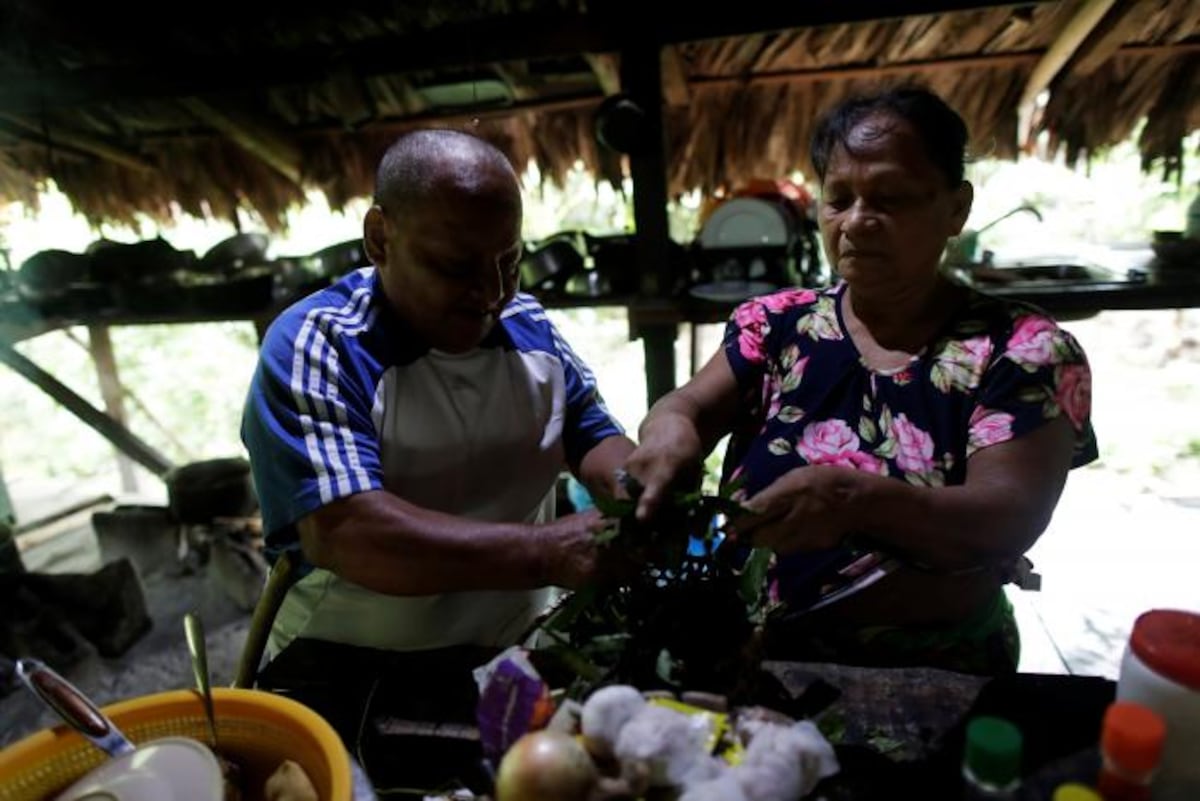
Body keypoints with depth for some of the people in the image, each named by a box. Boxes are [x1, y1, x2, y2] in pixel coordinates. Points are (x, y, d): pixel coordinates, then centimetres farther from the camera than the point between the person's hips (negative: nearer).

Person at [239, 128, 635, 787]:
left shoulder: (531, 326, 5)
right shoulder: (311, 347, -12)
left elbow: (593, 437, 12)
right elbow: (341, 531, -24)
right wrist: (547, 552, -31)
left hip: (522, 647, 5)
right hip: (353, 666, -4)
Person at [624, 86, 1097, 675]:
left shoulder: (1023, 351, -3)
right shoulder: (776, 323, 5)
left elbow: (1010, 520, -13)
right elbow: (691, 403, -4)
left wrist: (856, 498, -32)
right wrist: (671, 427, -28)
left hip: (931, 683, 0)